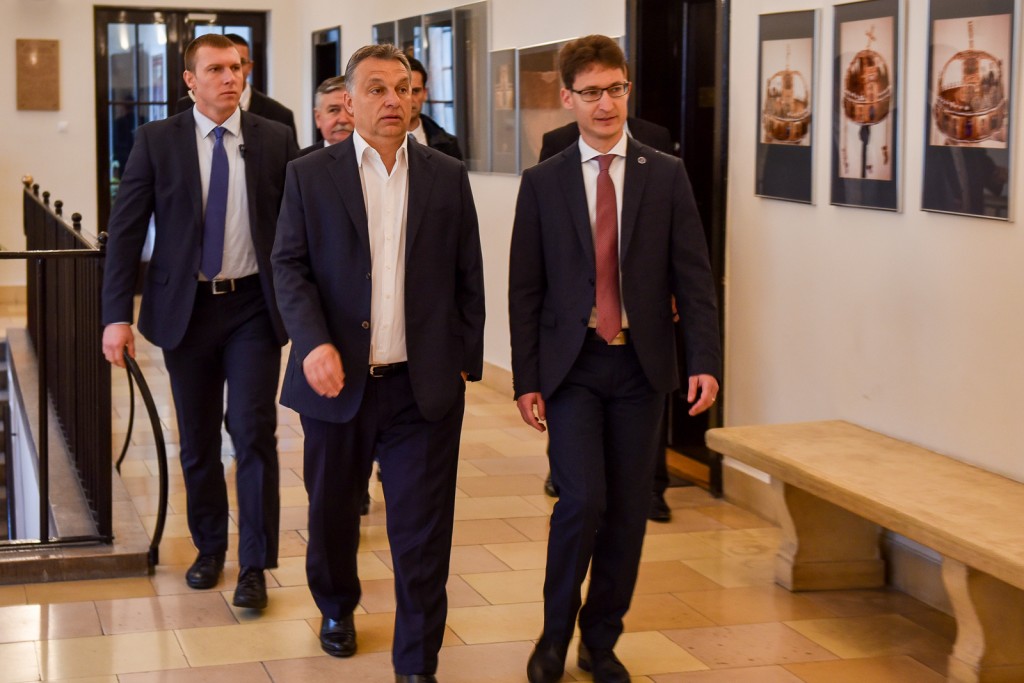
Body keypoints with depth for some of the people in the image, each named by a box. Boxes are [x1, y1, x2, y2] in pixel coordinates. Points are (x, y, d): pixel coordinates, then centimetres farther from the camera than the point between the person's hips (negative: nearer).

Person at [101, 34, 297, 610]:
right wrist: (118, 314, -9)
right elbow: (126, 230, -2)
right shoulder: (157, 141, -1)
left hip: (254, 308, -1)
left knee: (254, 432, -7)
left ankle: (255, 565, 3)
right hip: (185, 308, 1)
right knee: (198, 442, 11)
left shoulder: (276, 140, 0)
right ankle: (210, 549, 30)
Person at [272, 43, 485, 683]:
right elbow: (290, 267, -2)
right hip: (339, 383, 0)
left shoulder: (448, 176, 6)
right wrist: (314, 342, -16)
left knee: (422, 534, 0)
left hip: (426, 388, 0)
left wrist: (466, 360, 5)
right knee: (332, 512, 16)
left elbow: (468, 276, 8)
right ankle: (337, 608, 44)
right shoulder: (309, 175, 3)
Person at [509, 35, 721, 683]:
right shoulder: (542, 183, 3)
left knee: (628, 511, 5)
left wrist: (705, 360, -9)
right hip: (572, 365, -1)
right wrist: (526, 380, -2)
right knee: (584, 499, -13)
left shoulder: (666, 175, 4)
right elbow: (525, 289, 3)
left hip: (641, 365, 2)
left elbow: (693, 276, 1)